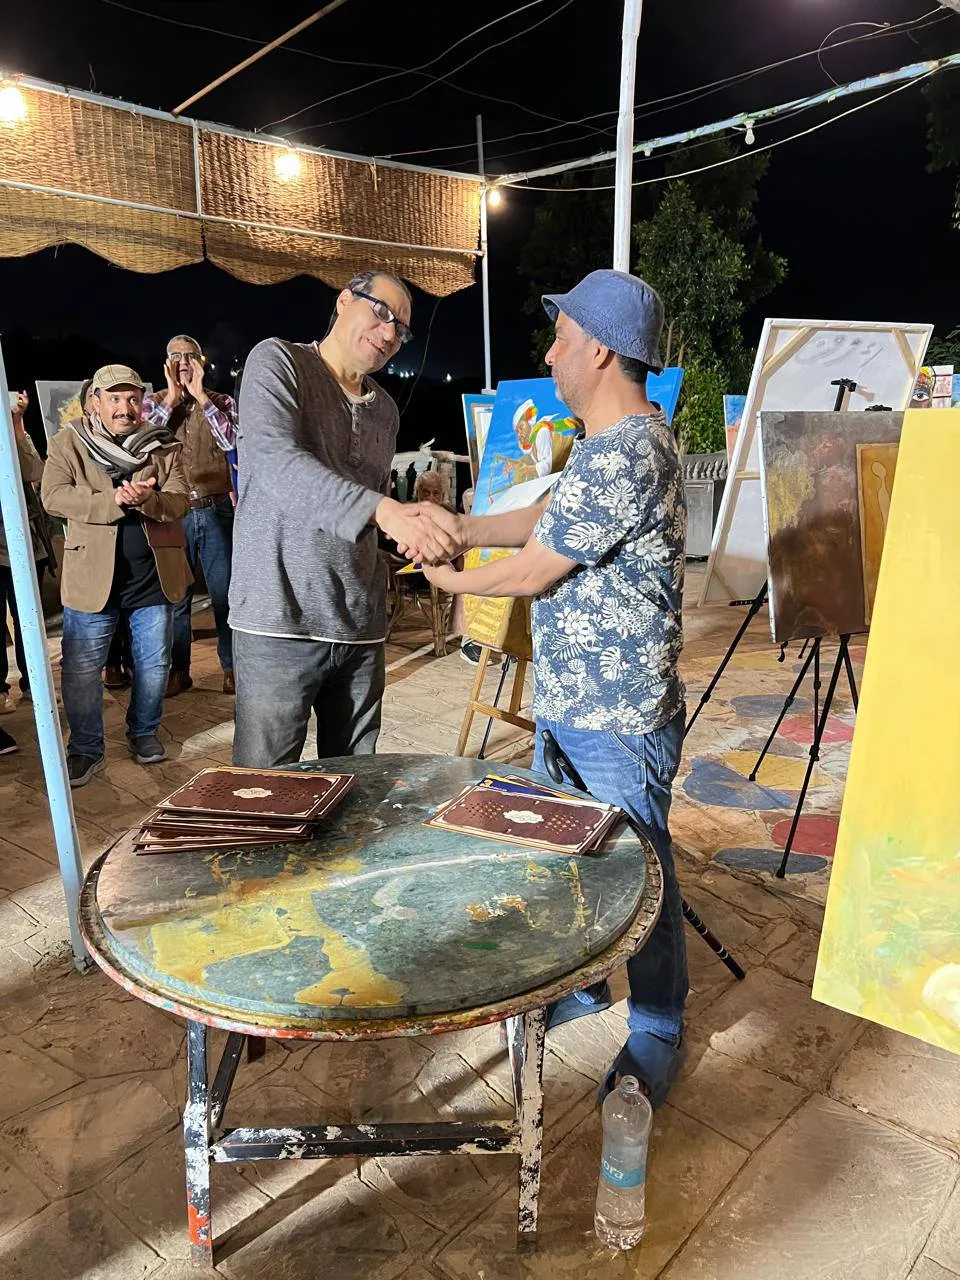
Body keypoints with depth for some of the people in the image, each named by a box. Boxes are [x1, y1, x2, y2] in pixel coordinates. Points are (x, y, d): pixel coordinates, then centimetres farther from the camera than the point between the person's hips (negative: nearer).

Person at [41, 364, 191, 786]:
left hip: (153, 575, 2)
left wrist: (146, 499, -24)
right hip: (92, 575, -2)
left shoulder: (162, 446, 7)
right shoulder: (68, 443, 1)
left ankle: (144, 733, 32)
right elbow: (53, 495, -12)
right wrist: (114, 501, -23)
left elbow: (180, 501, -3)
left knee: (155, 664, 11)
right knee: (80, 669, 1)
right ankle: (86, 749, 16)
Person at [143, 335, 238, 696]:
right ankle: (179, 670, 16)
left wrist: (201, 396, -11)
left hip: (216, 509, 0)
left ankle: (231, 666, 14)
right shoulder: (155, 402, 8)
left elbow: (231, 441, -12)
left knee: (224, 592, 4)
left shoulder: (221, 402, 6)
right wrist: (171, 398, -10)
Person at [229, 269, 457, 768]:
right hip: (282, 619, -6)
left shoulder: (385, 410, 19)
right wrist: (380, 510, -32)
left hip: (360, 624, 6)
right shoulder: (278, 361, -1)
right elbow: (276, 460, -22)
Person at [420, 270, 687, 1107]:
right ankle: (579, 987, 44)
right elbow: (549, 519, 19)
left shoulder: (625, 455, -24)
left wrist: (449, 576, -2)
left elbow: (531, 571, -19)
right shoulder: (617, 442, 10)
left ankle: (656, 1039, 30)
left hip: (616, 724, -10)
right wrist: (464, 527, 8)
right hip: (572, 707, 10)